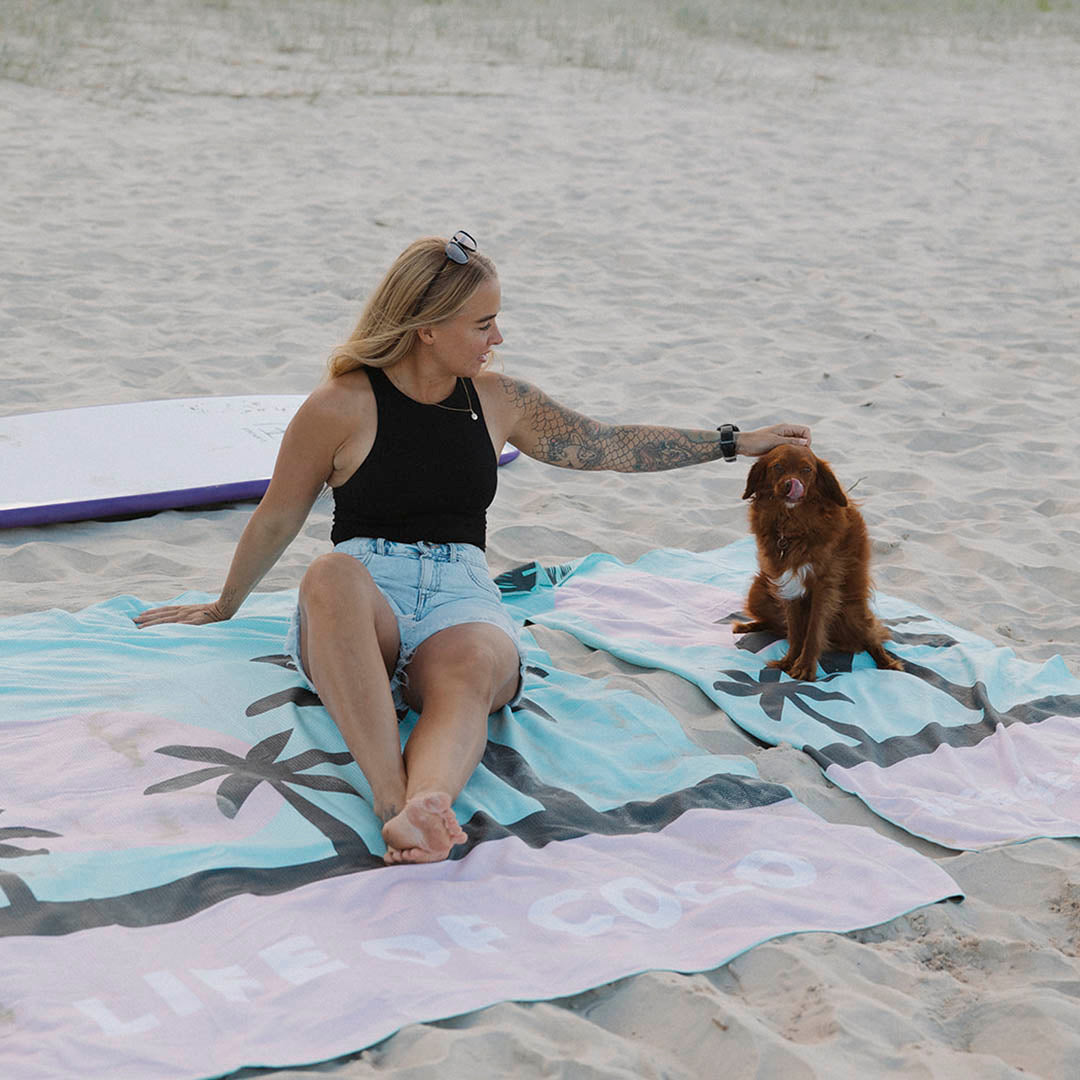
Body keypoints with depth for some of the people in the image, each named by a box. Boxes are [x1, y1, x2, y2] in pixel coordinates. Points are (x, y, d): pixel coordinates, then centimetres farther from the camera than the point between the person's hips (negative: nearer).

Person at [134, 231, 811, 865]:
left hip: (461, 599, 3)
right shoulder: (342, 406, 1)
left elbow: (608, 445, 22)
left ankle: (424, 803, -66)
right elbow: (277, 519, 13)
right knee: (335, 573, -40)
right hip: (361, 604, -2)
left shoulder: (497, 399, 14)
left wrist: (737, 443, 22)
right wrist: (224, 606, 24)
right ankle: (394, 799, -53)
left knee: (474, 665, -36)